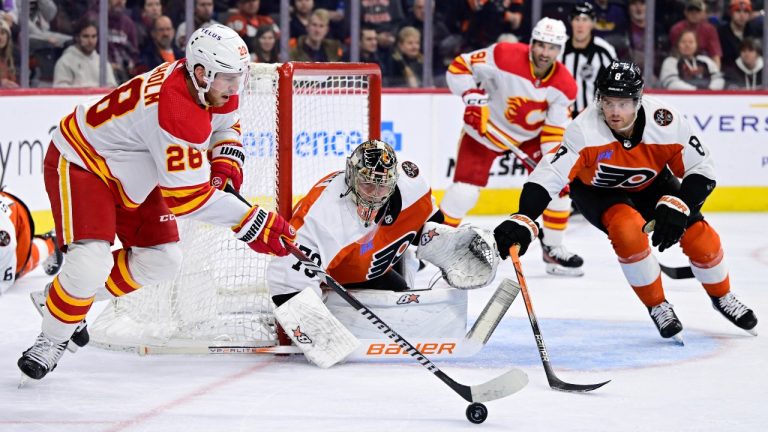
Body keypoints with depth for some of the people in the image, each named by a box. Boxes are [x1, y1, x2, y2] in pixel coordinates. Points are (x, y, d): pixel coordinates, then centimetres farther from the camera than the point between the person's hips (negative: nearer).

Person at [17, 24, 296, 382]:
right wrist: (252, 224, -33)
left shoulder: (212, 85, -10)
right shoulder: (177, 111, -37)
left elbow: (226, 123, 14)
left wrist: (225, 162, -7)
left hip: (129, 172, 10)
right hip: (79, 163, -10)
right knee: (91, 264, -24)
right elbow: (188, 198, -35)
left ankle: (76, 297, 23)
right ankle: (52, 339, -2)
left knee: (162, 260, 8)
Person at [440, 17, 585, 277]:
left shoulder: (564, 85, -18)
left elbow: (555, 132, -14)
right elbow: (458, 68, -20)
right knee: (464, 190, -14)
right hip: (487, 129, -4)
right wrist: (472, 97, -34)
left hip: (531, 135, 4)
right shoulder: (505, 56, -28)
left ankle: (553, 249, 13)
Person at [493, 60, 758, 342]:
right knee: (628, 228, -31)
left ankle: (721, 297, 25)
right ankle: (657, 307, -9)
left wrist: (677, 208, -38)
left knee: (699, 236, -7)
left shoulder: (667, 123, -32)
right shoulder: (585, 131, -37)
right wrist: (522, 222, -53)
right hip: (595, 190, -3)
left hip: (650, 184, 3)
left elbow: (702, 171, -23)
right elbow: (548, 175, -40)